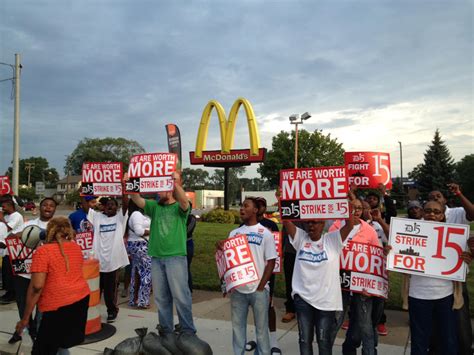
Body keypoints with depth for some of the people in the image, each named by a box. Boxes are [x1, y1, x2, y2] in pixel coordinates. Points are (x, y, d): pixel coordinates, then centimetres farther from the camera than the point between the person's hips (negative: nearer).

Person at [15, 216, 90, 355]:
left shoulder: (42, 251, -10)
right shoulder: (76, 247, 9)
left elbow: (36, 286, -15)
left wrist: (25, 318, -8)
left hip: (59, 306, -6)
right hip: (81, 299, 7)